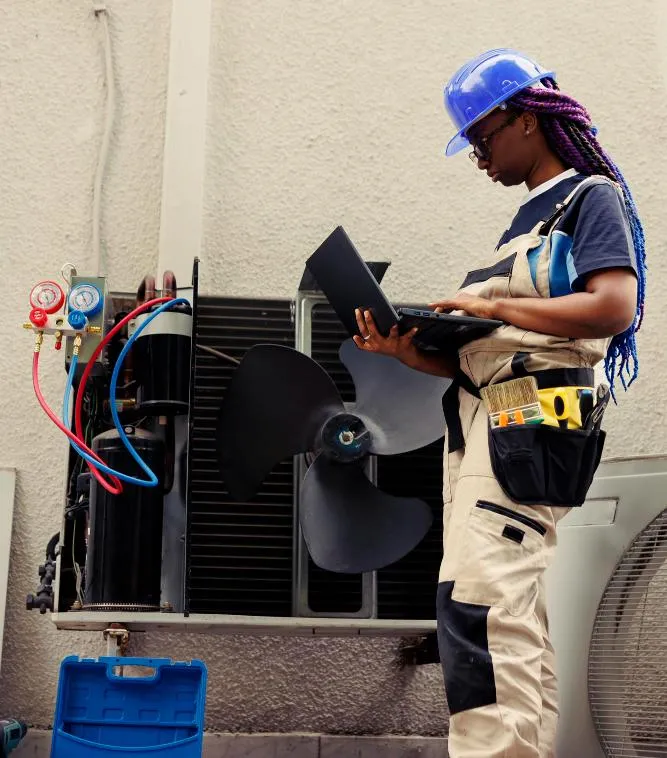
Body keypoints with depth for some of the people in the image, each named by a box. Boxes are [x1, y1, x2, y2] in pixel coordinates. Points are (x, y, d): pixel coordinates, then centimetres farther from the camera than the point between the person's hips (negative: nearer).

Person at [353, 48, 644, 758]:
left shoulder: (593, 196, 2)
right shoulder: (525, 220, 26)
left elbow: (614, 305, -17)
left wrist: (493, 305, -15)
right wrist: (406, 349, 5)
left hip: (530, 423, -9)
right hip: (478, 421, 9)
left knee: (475, 602, -20)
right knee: (515, 622, 9)